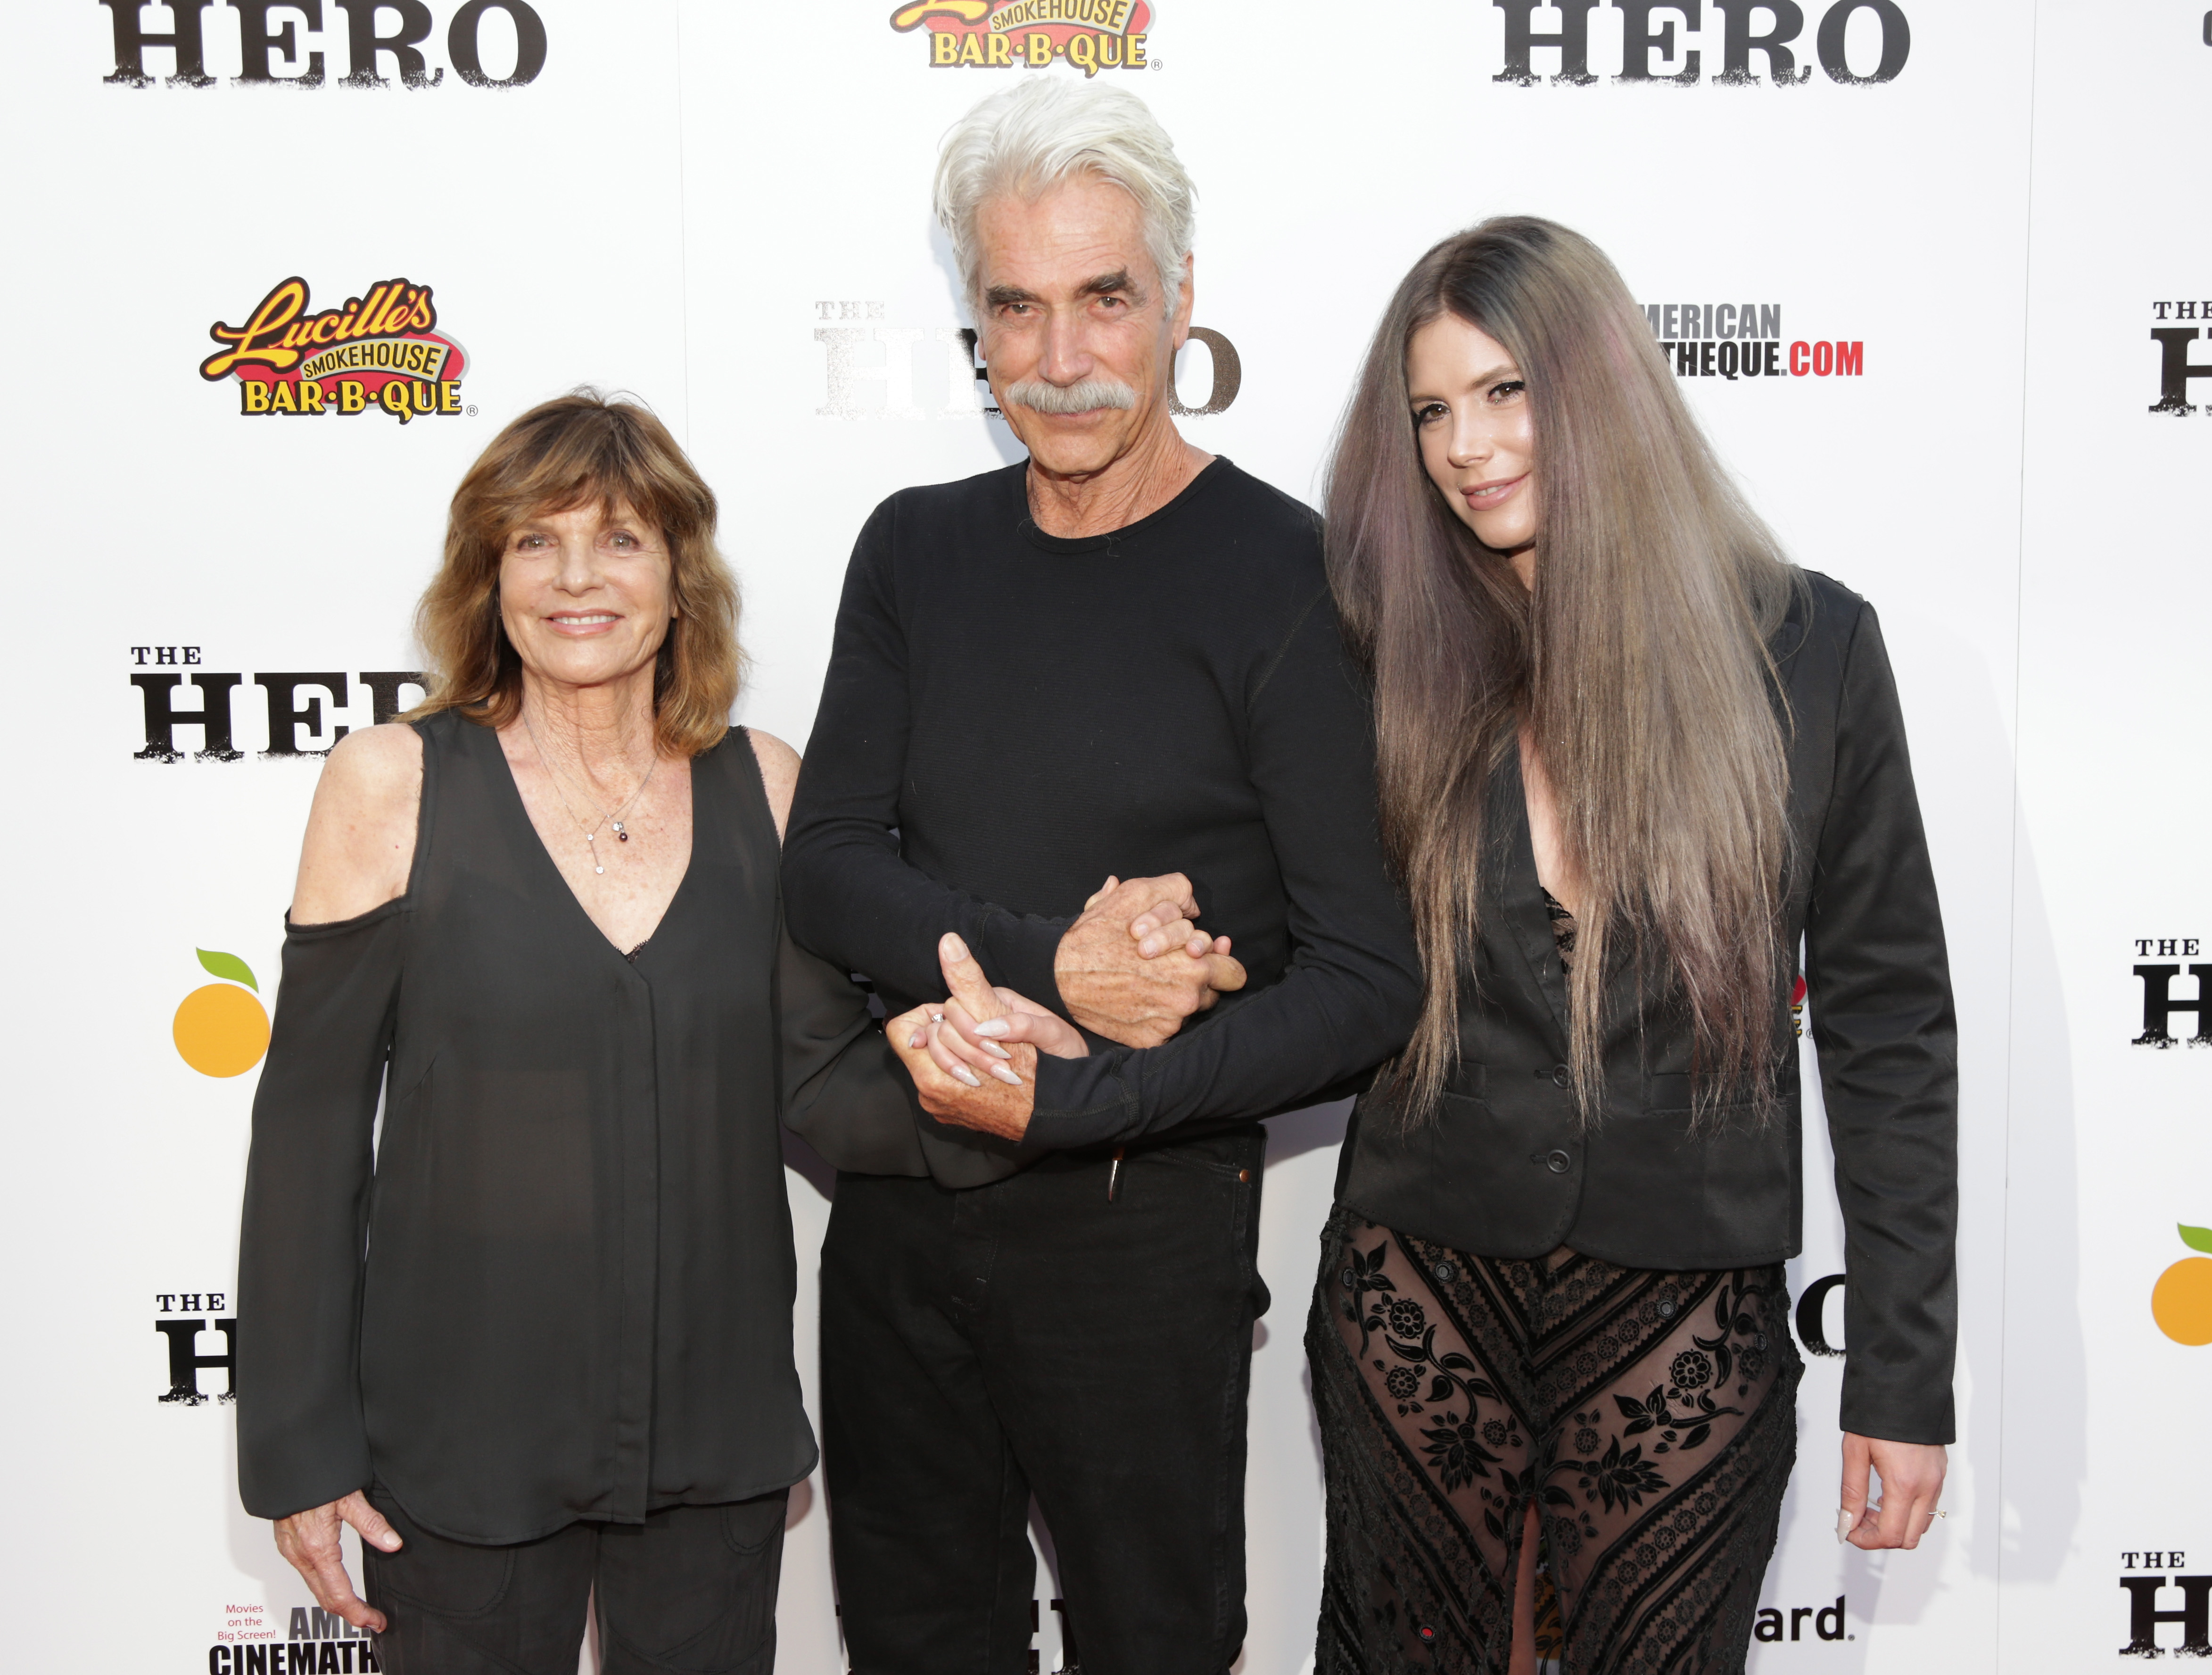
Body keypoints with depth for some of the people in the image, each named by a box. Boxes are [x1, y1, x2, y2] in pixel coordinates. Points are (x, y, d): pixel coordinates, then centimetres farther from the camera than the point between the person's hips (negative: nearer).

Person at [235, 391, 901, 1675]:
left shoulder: (764, 786, 0)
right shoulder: (394, 784, -7)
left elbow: (818, 1078, 2)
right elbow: (312, 1125, -5)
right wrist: (300, 1446, -5)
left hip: (717, 1428, 3)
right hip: (465, 1443, -2)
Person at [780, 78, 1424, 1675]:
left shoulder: (1288, 576, -13)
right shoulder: (919, 552, 3)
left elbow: (1371, 978, -16)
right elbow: (827, 869, -3)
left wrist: (1066, 1098, -22)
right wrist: (1042, 963, -20)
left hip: (1142, 1218, -4)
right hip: (898, 1202, 5)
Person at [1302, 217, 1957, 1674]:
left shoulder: (1807, 645, -4)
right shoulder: (1405, 661, 0)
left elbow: (1888, 1024, -1)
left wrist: (1905, 1372, -1)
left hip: (1688, 1325, -1)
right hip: (1420, 1292, 2)